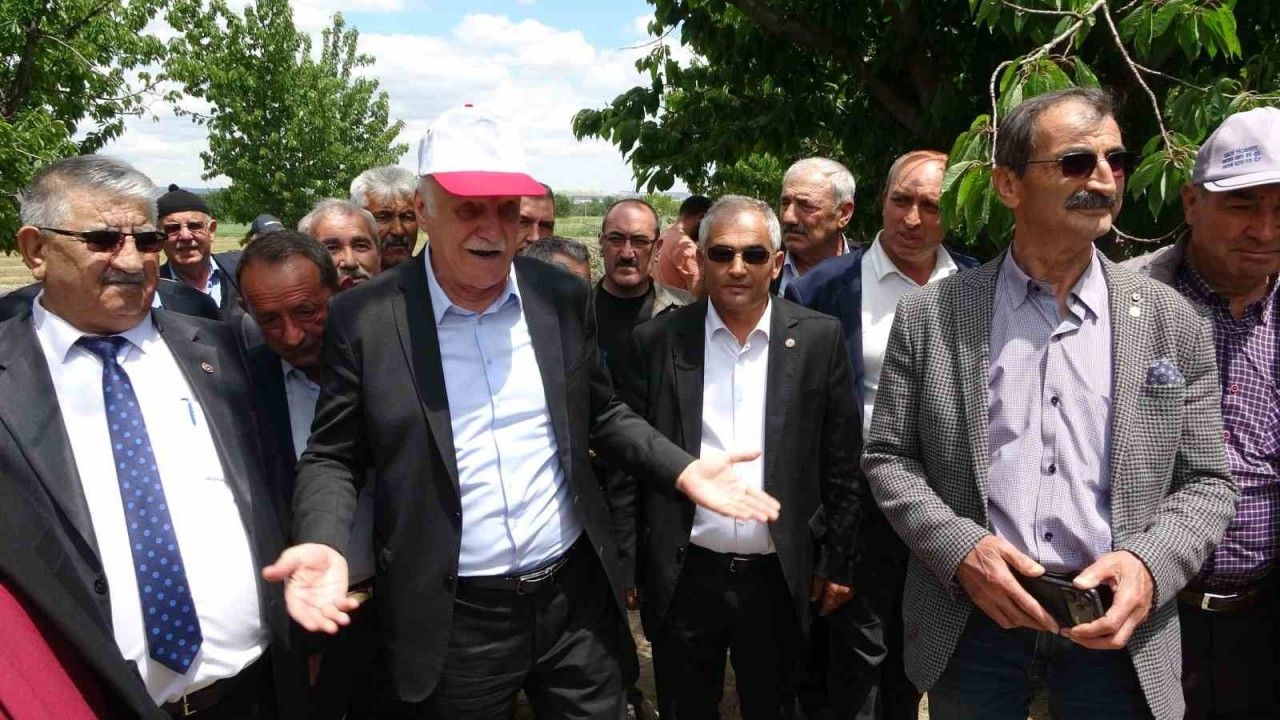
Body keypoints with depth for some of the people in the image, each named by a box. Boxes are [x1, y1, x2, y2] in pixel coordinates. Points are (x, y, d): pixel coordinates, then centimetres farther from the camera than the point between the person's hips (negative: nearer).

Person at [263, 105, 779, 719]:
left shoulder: (563, 297, -1)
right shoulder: (365, 318, -9)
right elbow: (332, 456, -2)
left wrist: (682, 469, -3)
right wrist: (324, 543, -20)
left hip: (577, 597, 3)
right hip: (451, 621, -2)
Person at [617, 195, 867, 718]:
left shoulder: (819, 338, -3)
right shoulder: (657, 341, -4)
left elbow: (843, 463, 1)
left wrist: (836, 563, 2)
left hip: (780, 578, 0)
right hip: (682, 579, 0)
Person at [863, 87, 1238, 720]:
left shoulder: (1172, 322, 1)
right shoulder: (928, 315, -3)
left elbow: (1205, 481, 4)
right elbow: (888, 457, 0)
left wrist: (1149, 565, -14)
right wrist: (959, 548, -15)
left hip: (1117, 627, 1)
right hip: (972, 617, 0)